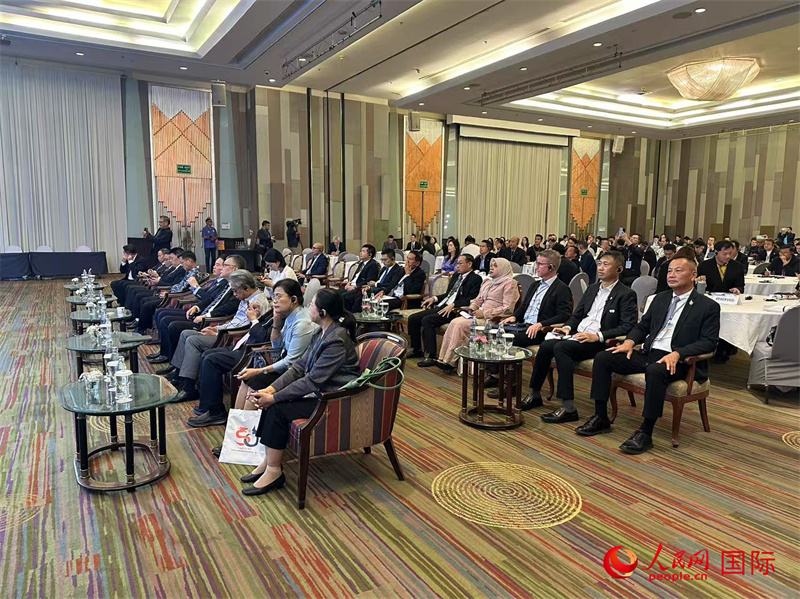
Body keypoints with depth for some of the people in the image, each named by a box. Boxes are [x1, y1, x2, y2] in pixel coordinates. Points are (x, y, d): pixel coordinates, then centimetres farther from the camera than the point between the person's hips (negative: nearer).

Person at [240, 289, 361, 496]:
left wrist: (273, 397, -19)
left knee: (278, 408, -17)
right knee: (272, 402, -4)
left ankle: (274, 471, -3)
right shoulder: (322, 333, 6)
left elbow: (312, 381, -25)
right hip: (321, 391, 9)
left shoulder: (336, 340, -24)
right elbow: (299, 367, 4)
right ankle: (268, 461, 5)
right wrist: (270, 390, -8)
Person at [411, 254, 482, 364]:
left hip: (454, 311, -9)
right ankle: (417, 350, 13)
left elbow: (471, 299, -15)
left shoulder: (475, 278, -4)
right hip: (441, 306, 9)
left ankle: (432, 357, -23)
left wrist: (453, 305, -24)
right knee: (413, 318, -2)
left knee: (427, 320, -29)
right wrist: (434, 298, 10)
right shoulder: (456, 276, 22)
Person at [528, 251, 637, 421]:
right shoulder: (592, 288, 21)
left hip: (600, 342, -6)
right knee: (546, 345, -19)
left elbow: (628, 327, -11)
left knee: (560, 347, -31)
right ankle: (534, 394, -6)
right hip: (577, 336, 7)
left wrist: (598, 336, -21)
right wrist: (568, 327, 1)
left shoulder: (626, 295, -1)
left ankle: (568, 408, -30)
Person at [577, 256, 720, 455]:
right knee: (602, 358, -12)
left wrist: (677, 354, -23)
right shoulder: (661, 298, 18)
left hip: (677, 361, -6)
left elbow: (709, 342, -8)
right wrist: (630, 341, -1)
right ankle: (601, 418, -6)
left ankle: (645, 433, -28)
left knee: (655, 371, -40)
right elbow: (643, 326, 22)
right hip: (648, 354, 6)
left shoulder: (708, 306, 0)